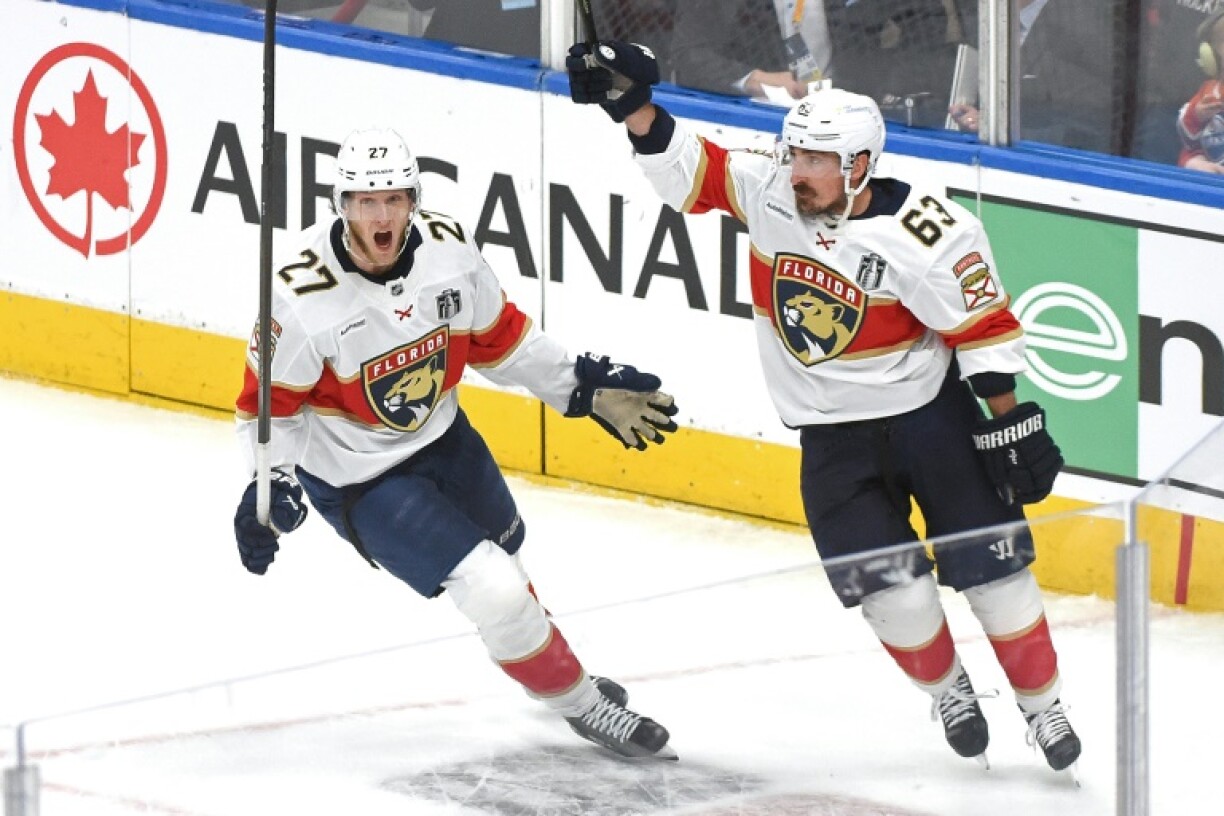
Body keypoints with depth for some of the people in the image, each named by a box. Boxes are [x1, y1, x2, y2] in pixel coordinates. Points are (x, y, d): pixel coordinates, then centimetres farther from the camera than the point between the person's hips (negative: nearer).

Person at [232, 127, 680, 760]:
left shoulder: (448, 250, -14)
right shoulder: (304, 296, -29)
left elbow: (500, 338, 2)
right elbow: (269, 402, -17)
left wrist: (587, 388, 0)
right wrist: (272, 484, -27)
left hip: (441, 435, 6)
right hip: (358, 480, -6)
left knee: (505, 560, 26)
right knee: (493, 591, -12)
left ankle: (552, 666, 54)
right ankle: (579, 702, 10)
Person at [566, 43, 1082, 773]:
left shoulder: (931, 235, -22)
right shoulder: (770, 190, -12)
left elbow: (985, 331, -15)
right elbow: (688, 171, -6)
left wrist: (1012, 429, -12)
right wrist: (632, 107, -22)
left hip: (929, 411, -3)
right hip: (833, 431, 3)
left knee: (991, 565, 0)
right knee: (888, 584, -4)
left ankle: (1044, 705, 18)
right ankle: (947, 689, 22)